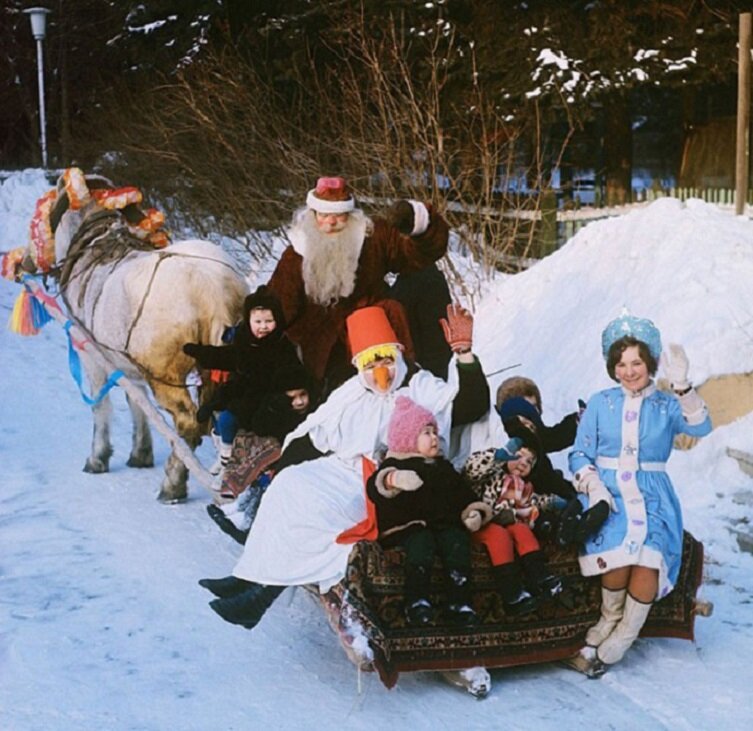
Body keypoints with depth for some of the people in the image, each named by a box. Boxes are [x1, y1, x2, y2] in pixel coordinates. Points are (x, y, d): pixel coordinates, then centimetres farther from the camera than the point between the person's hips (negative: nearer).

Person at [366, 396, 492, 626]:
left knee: (457, 544, -25)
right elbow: (374, 487, -14)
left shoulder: (443, 466, 28)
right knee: (420, 545, -35)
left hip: (446, 523, 5)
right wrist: (394, 480, -38)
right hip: (412, 526, -4)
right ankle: (416, 601, -39)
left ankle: (460, 602, -29)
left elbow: (462, 492, 30)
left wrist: (473, 512, 8)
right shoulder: (394, 465, 6)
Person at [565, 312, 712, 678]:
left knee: (650, 555, -31)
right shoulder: (600, 403, 11)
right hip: (607, 493, 0)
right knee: (617, 549, -33)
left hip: (652, 496, 0)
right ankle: (610, 621, -7)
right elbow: (580, 455, 9)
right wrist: (593, 485, -11)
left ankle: (613, 644, -17)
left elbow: (700, 427, -10)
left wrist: (681, 385, -23)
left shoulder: (667, 406, 10)